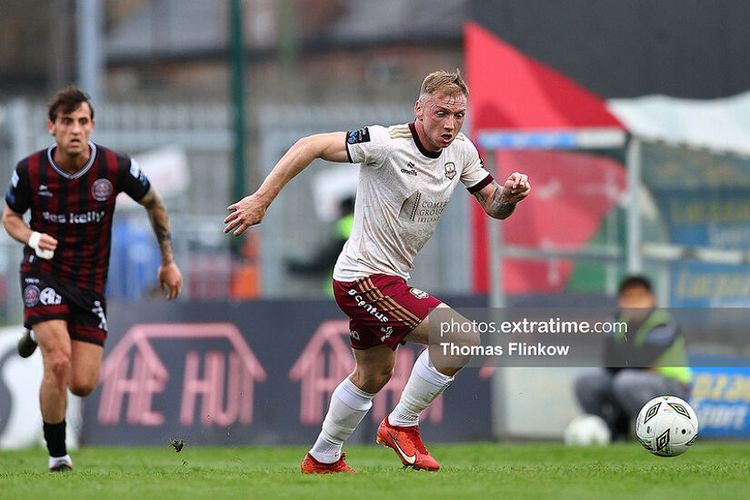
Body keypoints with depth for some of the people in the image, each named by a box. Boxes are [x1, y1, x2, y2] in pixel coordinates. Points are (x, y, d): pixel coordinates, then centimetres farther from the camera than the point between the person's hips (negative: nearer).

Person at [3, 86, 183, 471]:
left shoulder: (115, 168, -14)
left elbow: (153, 203, 5)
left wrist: (168, 261, 10)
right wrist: (32, 238, -18)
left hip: (90, 282, 2)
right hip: (44, 273, -2)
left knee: (83, 385, -1)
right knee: (59, 362, -24)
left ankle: (40, 337, 33)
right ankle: (57, 455, -3)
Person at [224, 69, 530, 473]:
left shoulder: (461, 151, 1)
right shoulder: (387, 144, -22)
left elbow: (493, 206, 9)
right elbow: (312, 145, -22)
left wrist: (511, 194, -15)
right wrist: (262, 199, -26)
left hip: (387, 279, 9)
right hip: (364, 277, -9)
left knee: (374, 375, 25)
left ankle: (322, 459, 42)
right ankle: (402, 425, -4)